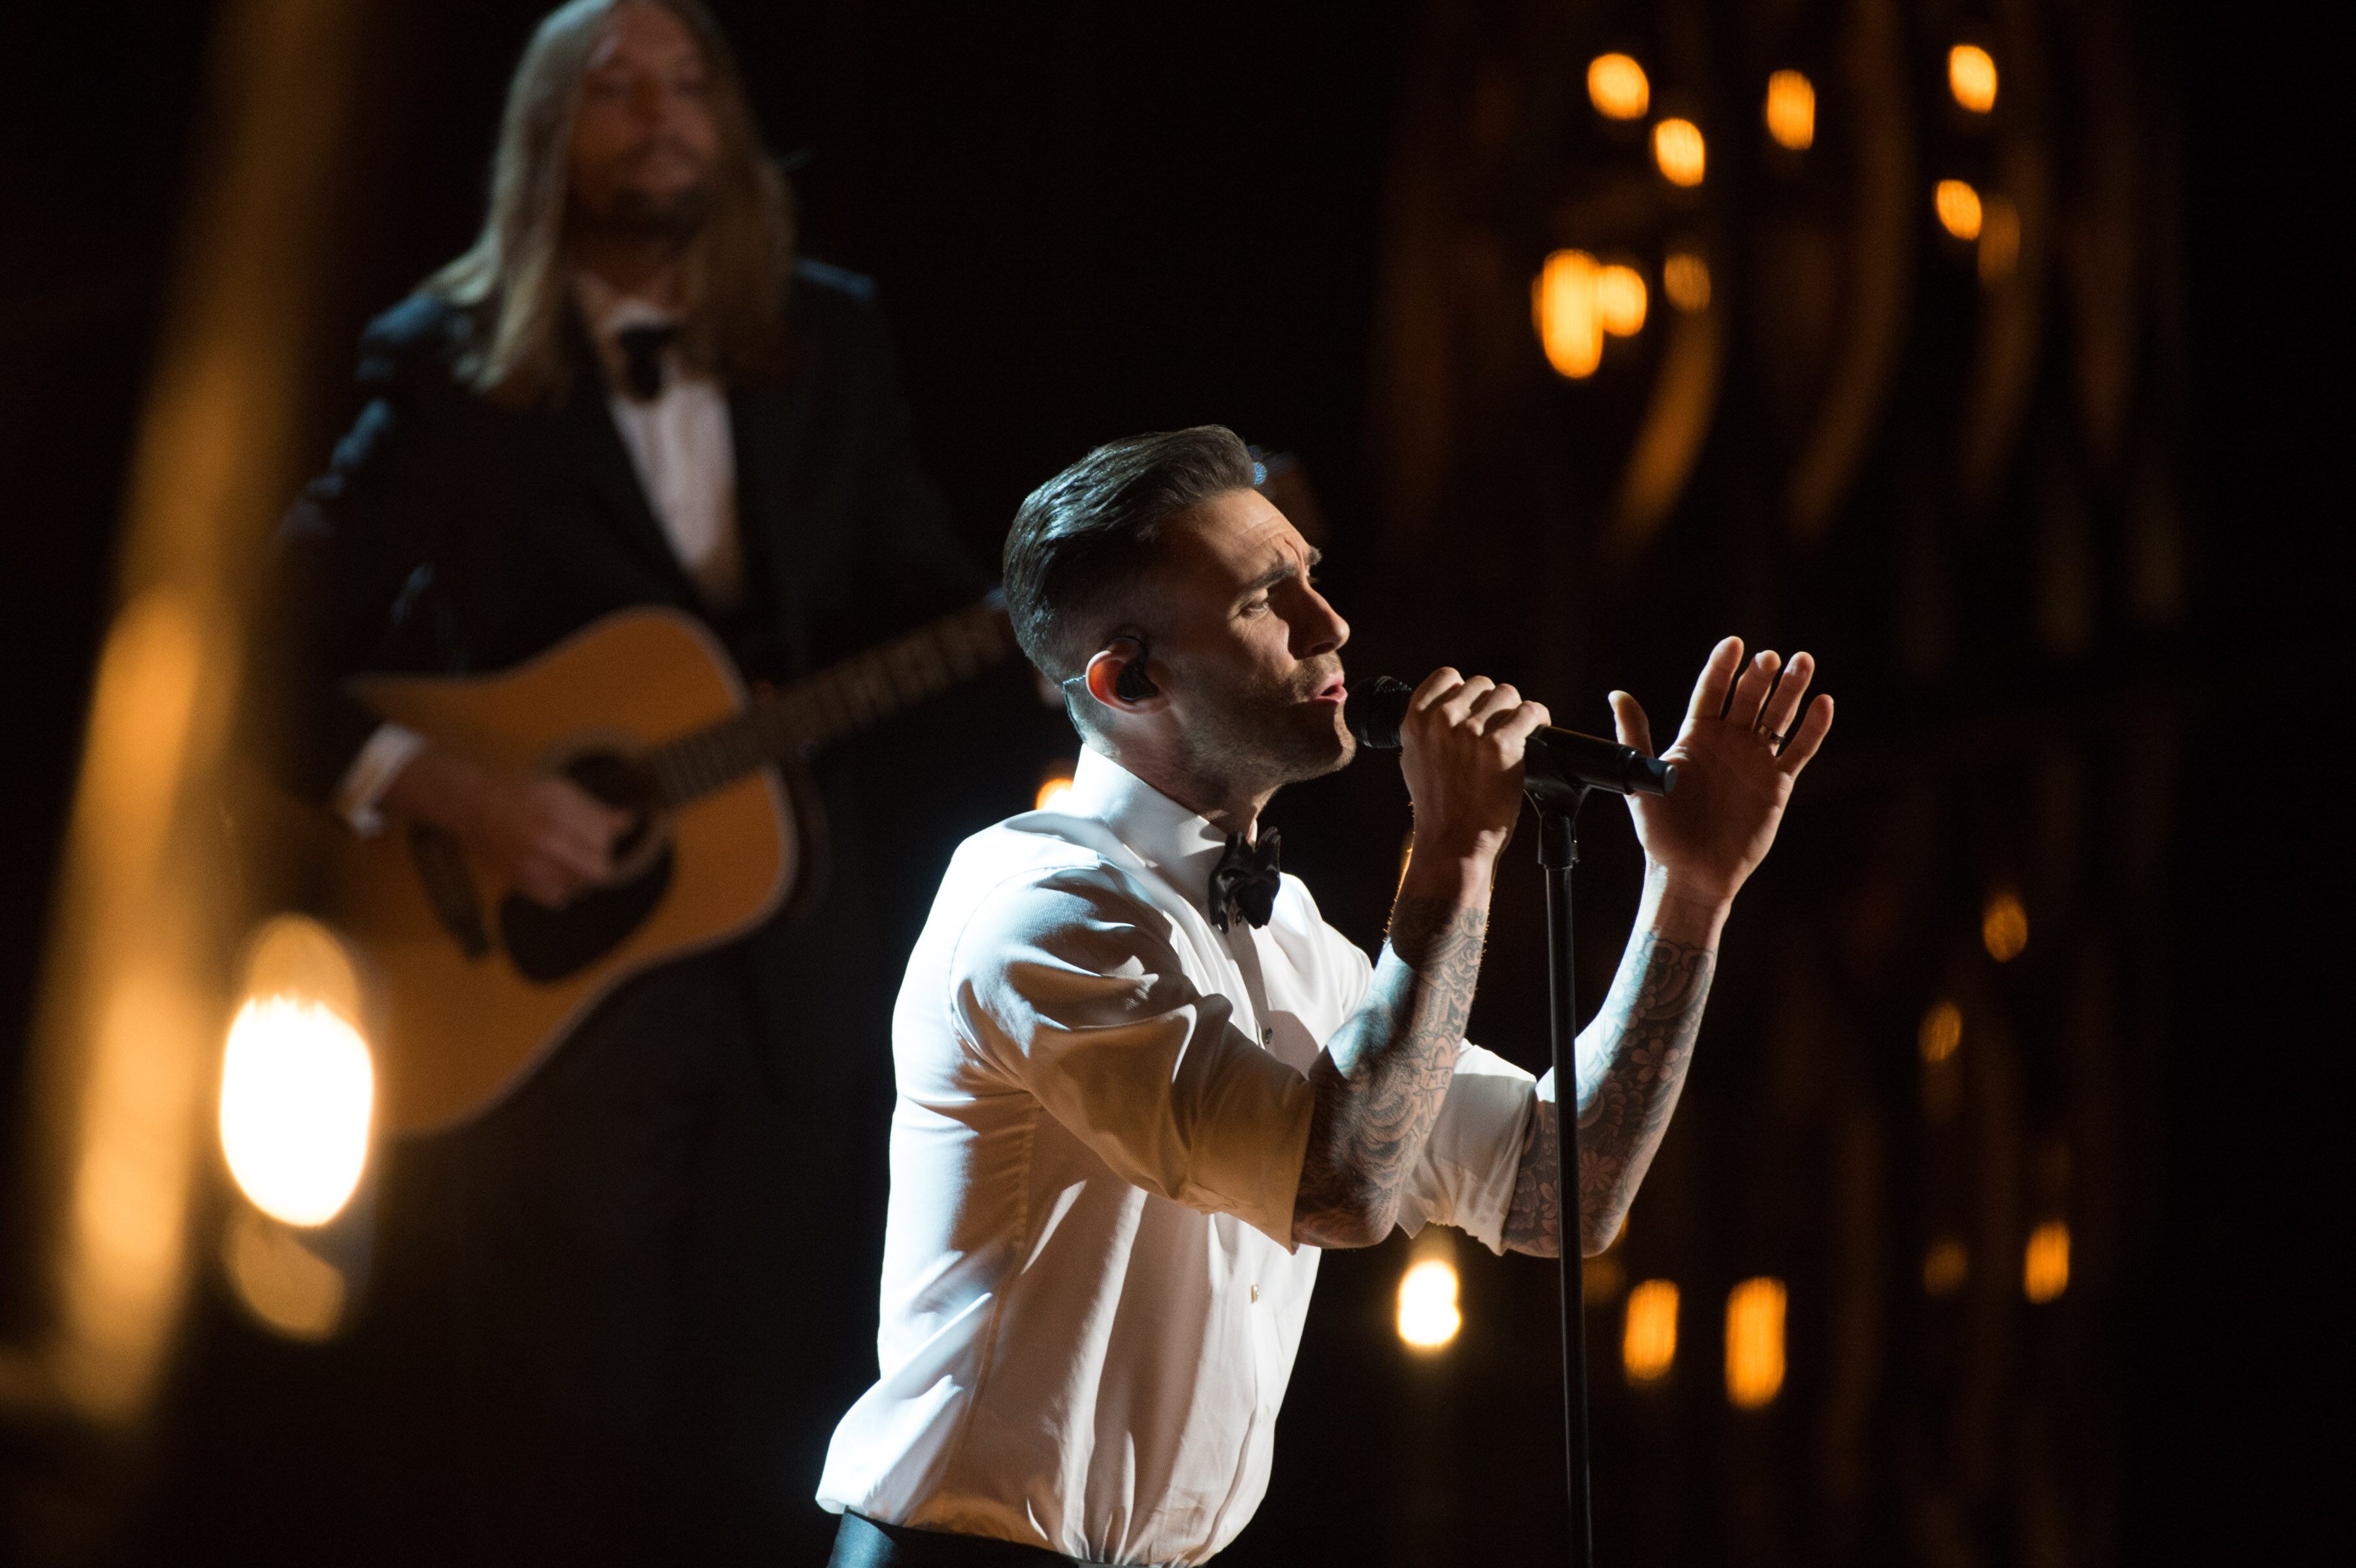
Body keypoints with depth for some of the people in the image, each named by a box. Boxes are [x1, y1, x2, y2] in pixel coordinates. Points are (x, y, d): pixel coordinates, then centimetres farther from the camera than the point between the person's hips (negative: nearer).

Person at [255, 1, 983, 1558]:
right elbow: (276, 647, -6)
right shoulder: (452, 370, -2)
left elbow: (924, 599, 9)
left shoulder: (829, 341, 9)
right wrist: (447, 788, -19)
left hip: (797, 997, 3)